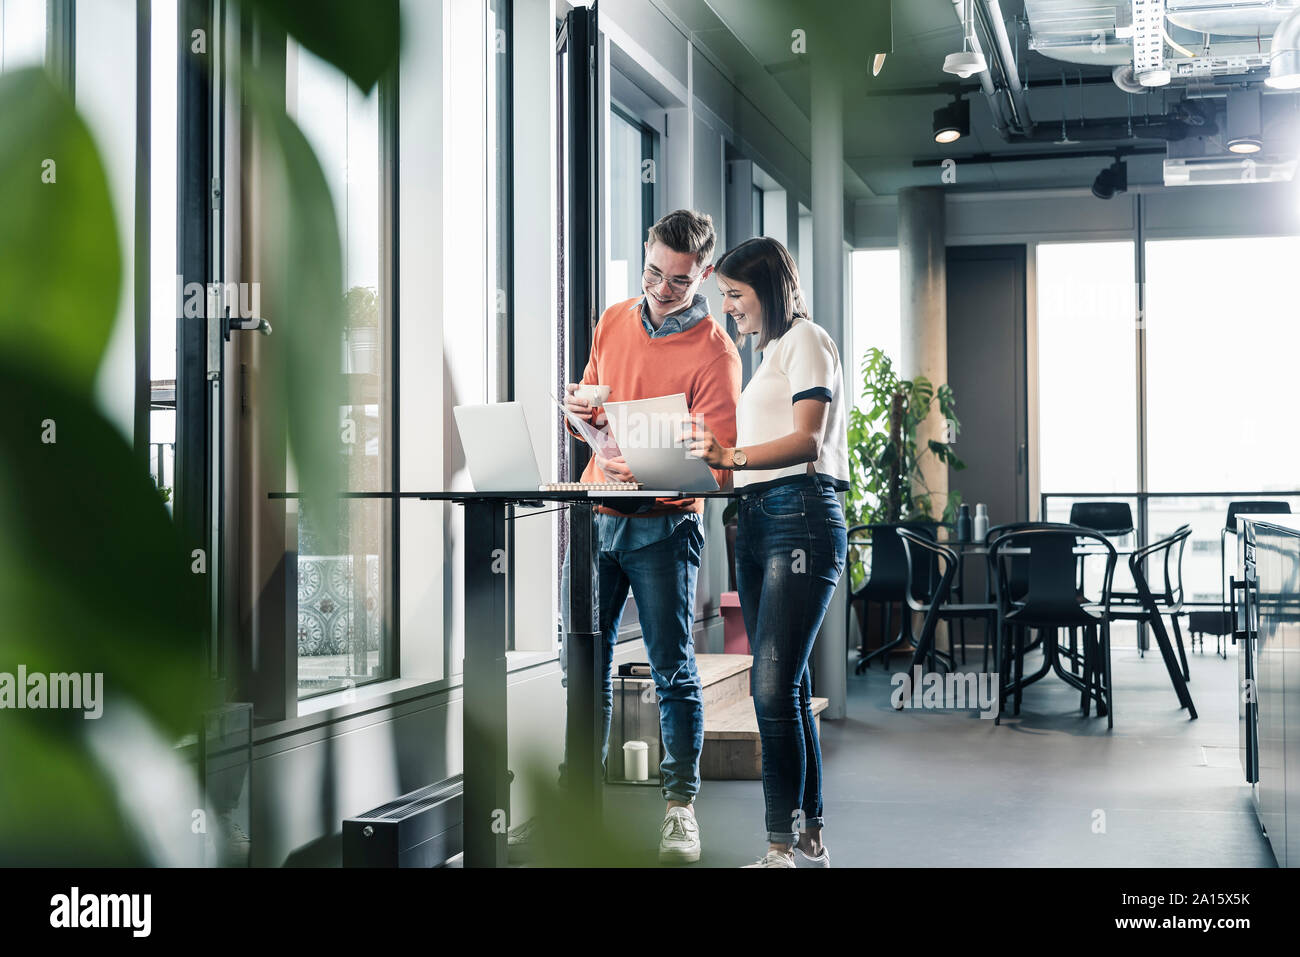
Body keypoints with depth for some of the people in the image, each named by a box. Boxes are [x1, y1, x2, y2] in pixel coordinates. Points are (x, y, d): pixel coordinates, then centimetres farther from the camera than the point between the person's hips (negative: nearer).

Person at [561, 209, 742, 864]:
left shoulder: (715, 353, -8)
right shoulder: (613, 322, 10)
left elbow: (714, 464, -13)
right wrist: (587, 413, -3)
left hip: (662, 523, -5)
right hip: (597, 515, 5)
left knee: (673, 670, -2)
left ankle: (680, 808, 5)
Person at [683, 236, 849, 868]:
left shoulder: (805, 340, -2)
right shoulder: (768, 352, 24)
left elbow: (806, 441, -16)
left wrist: (731, 456, -28)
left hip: (801, 515, -9)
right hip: (756, 520, 9)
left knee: (775, 688, -14)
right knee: (784, 688, 8)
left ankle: (782, 849, -11)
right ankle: (809, 839, 14)